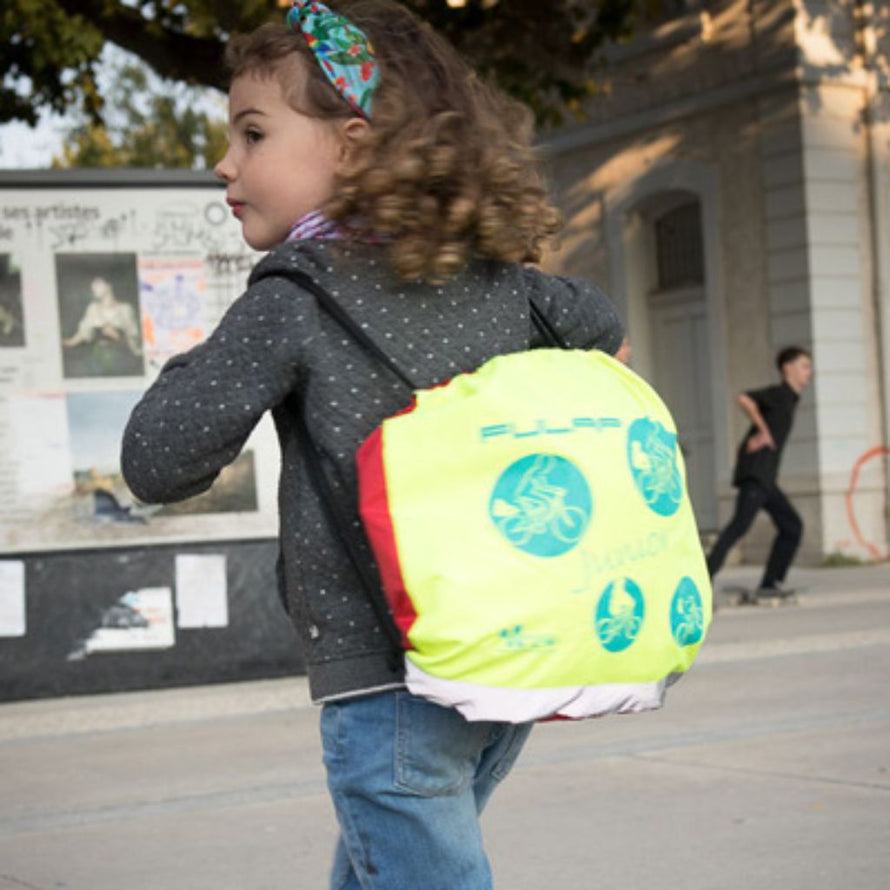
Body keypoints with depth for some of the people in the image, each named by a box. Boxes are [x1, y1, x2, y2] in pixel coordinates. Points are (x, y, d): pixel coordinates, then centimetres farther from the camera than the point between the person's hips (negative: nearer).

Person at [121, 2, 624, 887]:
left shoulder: (291, 300, -11)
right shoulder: (496, 281, 8)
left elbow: (155, 465, -9)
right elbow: (601, 326, 28)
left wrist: (199, 365, 8)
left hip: (385, 681, -7)